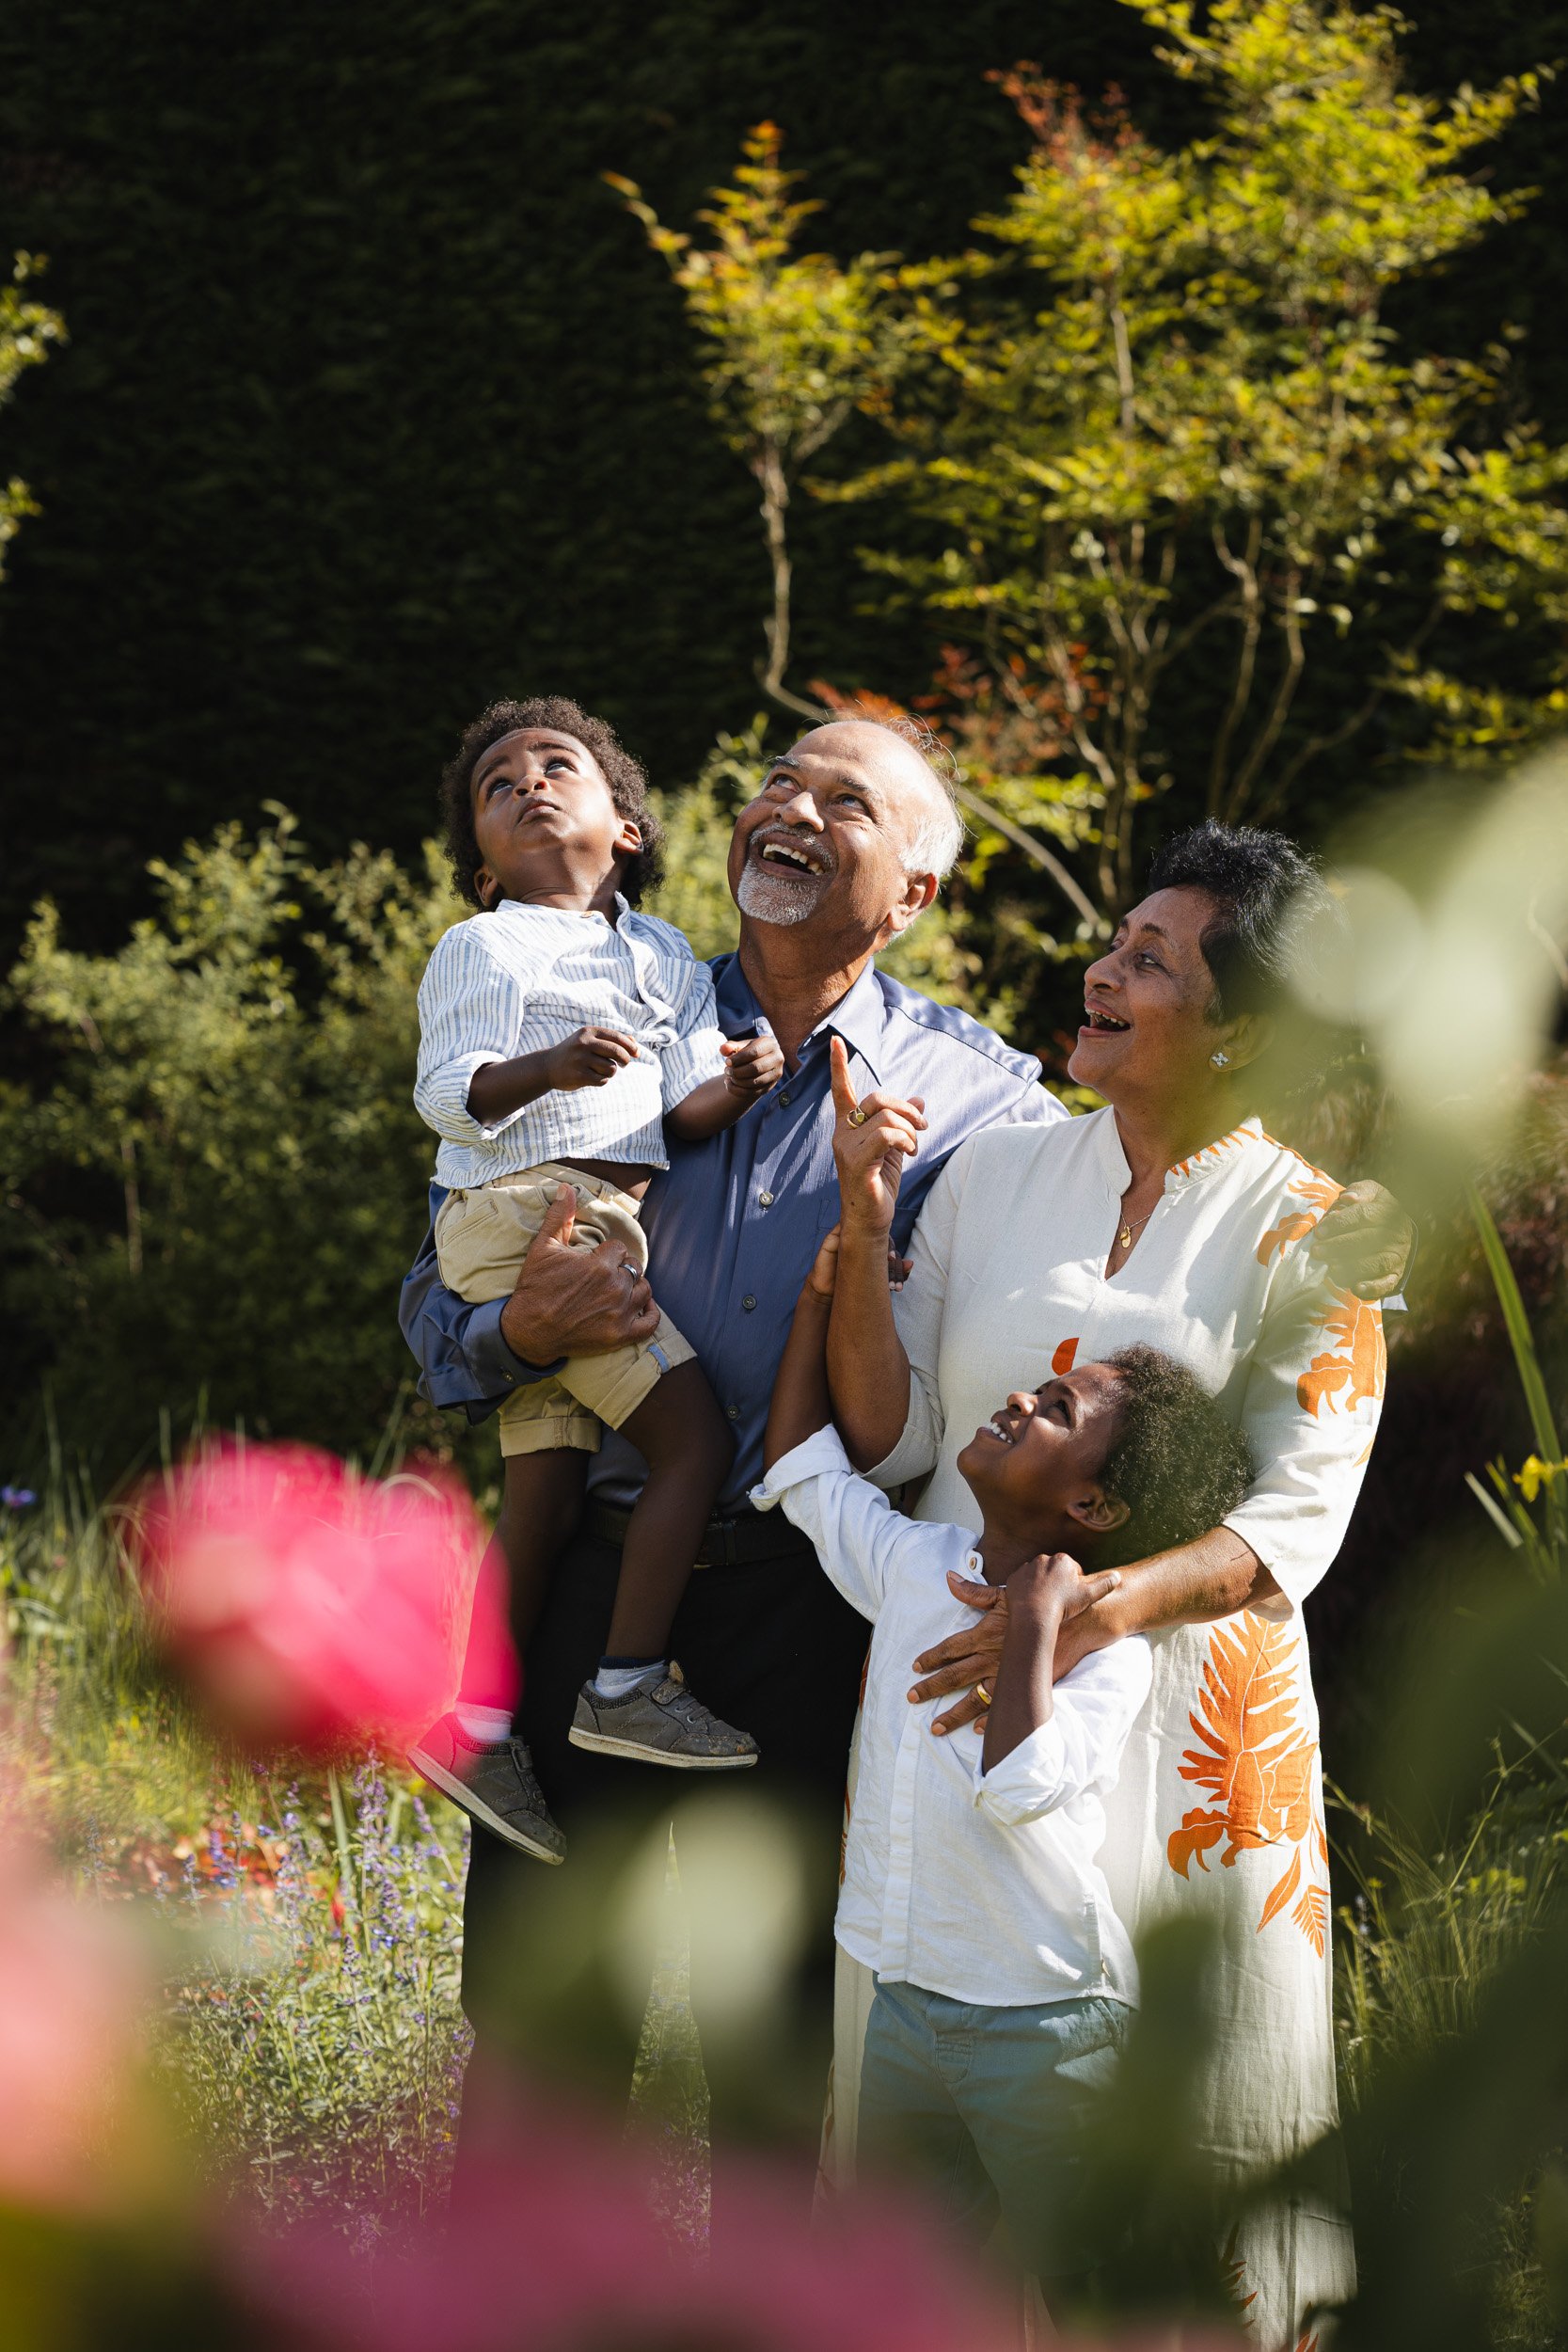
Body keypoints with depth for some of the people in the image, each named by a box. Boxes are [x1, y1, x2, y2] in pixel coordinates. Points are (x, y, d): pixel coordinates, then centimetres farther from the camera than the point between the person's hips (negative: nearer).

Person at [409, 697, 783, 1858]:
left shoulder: (669, 956, 20)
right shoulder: (482, 948, 2)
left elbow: (676, 1111, 12)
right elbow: (446, 1089, -9)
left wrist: (731, 1088, -11)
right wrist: (546, 1067, -27)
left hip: (611, 1224, 7)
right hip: (528, 1210, -7)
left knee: (545, 1496, 7)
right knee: (697, 1436, -15)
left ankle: (475, 1723, 13)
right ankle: (630, 1685, -11)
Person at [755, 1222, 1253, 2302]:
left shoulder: (1103, 1637, -17)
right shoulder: (915, 1566, 3)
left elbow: (1021, 1786, -32)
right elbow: (804, 1470, 19)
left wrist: (1034, 1618, -29)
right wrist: (825, 1291, 17)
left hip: (1046, 2025, -7)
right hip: (908, 2002, 7)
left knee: (1080, 2293, 6)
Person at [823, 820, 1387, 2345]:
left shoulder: (1302, 1230, -4)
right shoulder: (990, 1175, 6)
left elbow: (1298, 1518, -12)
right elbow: (888, 1442, 5)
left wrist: (1103, 1603, -28)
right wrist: (863, 1231, -8)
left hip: (1182, 1719, -3)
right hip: (959, 1690, 3)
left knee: (1180, 2083, 3)